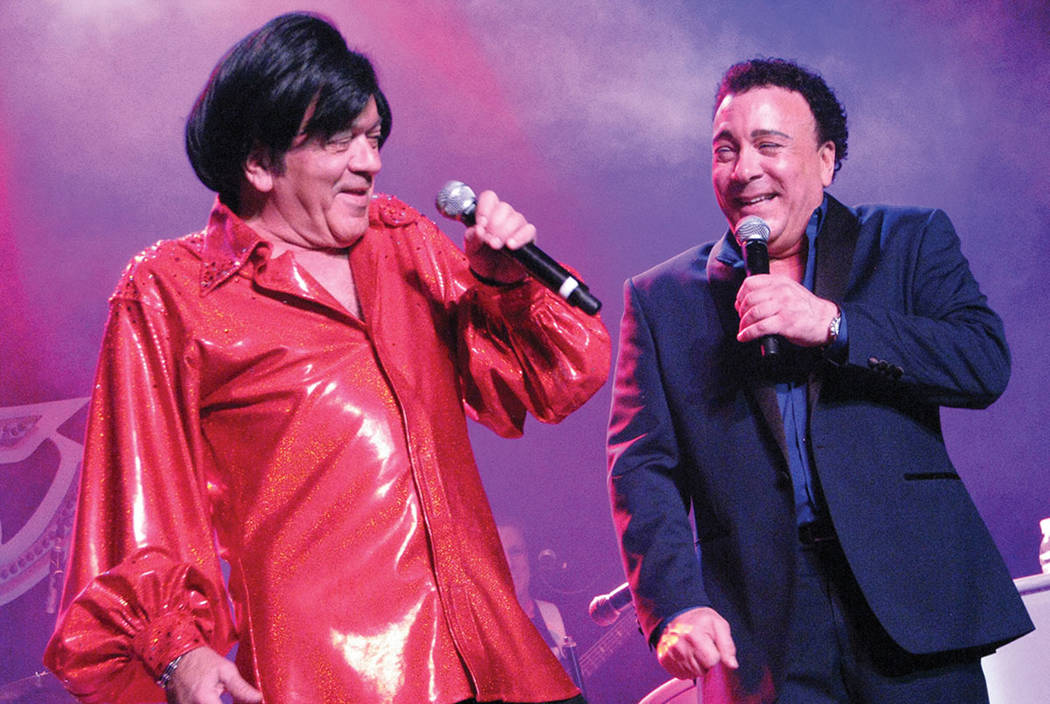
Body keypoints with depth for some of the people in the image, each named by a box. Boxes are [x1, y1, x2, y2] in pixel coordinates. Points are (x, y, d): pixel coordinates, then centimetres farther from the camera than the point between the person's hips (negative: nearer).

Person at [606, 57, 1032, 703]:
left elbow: (986, 362, -4)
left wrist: (832, 323, -13)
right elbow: (642, 466, 5)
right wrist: (676, 605, -10)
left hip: (913, 599, 0)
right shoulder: (660, 298, 12)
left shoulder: (908, 241, 11)